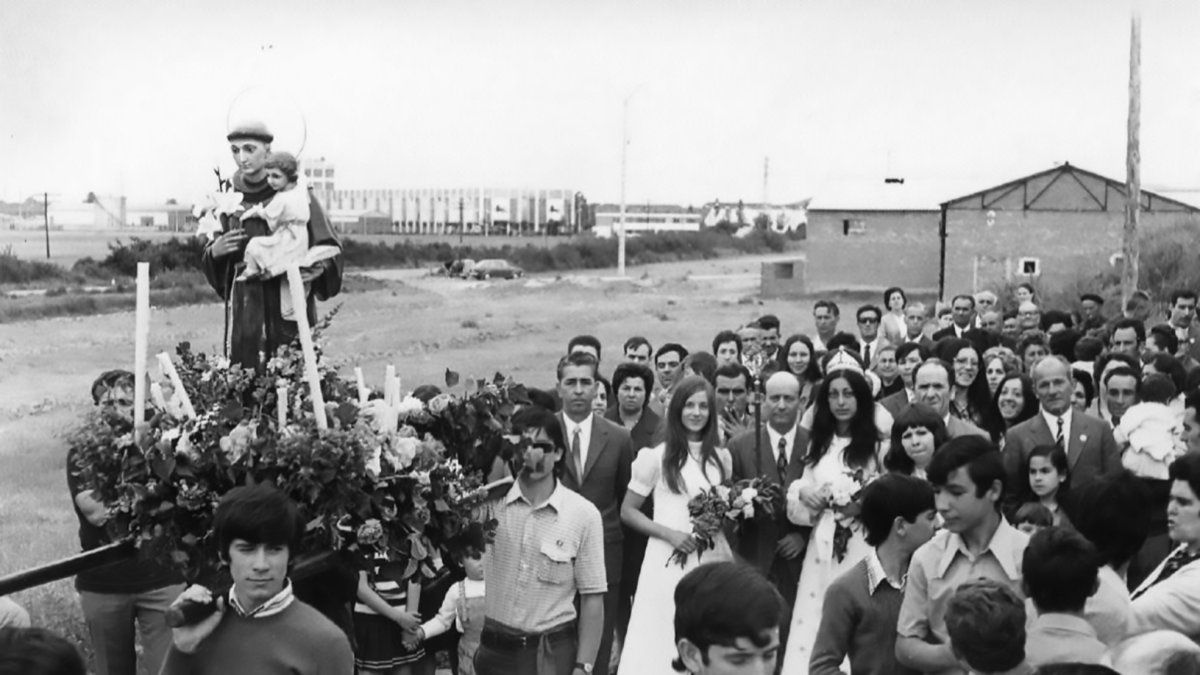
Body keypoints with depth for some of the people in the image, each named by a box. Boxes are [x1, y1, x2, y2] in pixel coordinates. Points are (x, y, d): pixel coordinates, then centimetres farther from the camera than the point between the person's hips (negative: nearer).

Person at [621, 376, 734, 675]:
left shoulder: (722, 458, 10)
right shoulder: (657, 457, -2)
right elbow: (627, 511, 0)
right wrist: (669, 534, -12)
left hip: (712, 559, 3)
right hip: (669, 560, -3)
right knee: (663, 641, -1)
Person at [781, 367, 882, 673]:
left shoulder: (876, 444, -1)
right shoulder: (817, 444, 15)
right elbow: (800, 500, 17)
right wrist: (802, 491, -3)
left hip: (862, 547, -4)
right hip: (823, 548, 4)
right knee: (814, 623, 2)